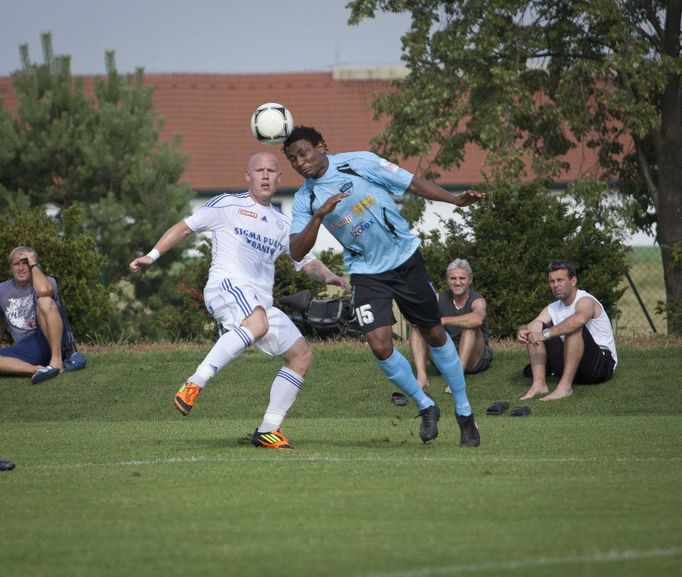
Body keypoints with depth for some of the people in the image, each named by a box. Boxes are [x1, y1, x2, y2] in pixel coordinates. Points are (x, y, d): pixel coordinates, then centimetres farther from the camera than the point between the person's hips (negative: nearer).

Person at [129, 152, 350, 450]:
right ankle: (193, 385, -43)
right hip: (226, 284, -7)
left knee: (301, 355, 2)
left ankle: (268, 430, 5)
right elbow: (185, 226, 15)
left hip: (261, 302, 7)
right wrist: (152, 255, 8)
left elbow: (307, 261, 23)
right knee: (258, 324, -39)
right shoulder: (227, 205, 9)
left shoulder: (283, 224, 24)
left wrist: (329, 276, 2)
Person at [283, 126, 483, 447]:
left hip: (406, 260, -1)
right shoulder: (304, 200, -5)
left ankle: (464, 413, 24)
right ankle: (426, 408, 6)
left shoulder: (359, 163, -11)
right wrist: (319, 216, -27)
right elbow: (297, 252, -14)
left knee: (434, 335, 8)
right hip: (367, 274, 1)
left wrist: (455, 200, -14)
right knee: (380, 346, -17)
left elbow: (413, 184, -5)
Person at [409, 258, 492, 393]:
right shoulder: (440, 299, 2)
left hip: (476, 359, -4)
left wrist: (444, 320, -38)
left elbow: (477, 319, -38)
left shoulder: (477, 300, -13)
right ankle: (421, 376, -29)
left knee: (470, 326, -30)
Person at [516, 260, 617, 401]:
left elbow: (579, 319, -41)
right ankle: (539, 383, -21)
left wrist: (545, 334, -45)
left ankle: (565, 386, -40)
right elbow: (531, 327, -3)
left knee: (574, 328, -34)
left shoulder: (585, 301, -16)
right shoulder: (552, 309, 10)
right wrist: (522, 332, -29)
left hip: (603, 363, -7)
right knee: (532, 332, -2)